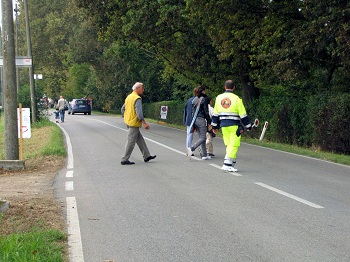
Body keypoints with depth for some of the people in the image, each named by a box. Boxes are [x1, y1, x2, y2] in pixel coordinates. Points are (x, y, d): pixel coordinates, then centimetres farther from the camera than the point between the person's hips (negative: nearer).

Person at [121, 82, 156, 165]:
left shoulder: (129, 97, 13)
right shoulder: (137, 99, -16)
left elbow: (123, 109, 18)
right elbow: (139, 112, -24)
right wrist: (144, 123, -24)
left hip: (128, 122, 10)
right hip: (134, 123, -10)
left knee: (140, 140, 15)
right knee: (131, 142, -3)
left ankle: (146, 156, 20)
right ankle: (125, 160, 1)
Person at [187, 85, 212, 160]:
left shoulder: (194, 99, 11)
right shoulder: (204, 99, -9)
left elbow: (192, 111, 14)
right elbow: (206, 112, -10)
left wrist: (193, 122, 19)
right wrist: (209, 122, -6)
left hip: (195, 120, 8)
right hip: (201, 119, -8)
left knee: (201, 137, 11)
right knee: (202, 138, -5)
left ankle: (204, 155, 12)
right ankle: (191, 148, -22)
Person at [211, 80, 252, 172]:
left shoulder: (218, 98, 6)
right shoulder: (236, 98, -8)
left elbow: (215, 113, 12)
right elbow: (243, 114, -6)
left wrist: (214, 126, 20)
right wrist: (248, 126, 2)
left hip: (223, 125, 5)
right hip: (234, 126, -5)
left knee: (228, 145, 13)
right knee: (234, 145, -2)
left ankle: (231, 164, 12)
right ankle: (227, 164, -10)